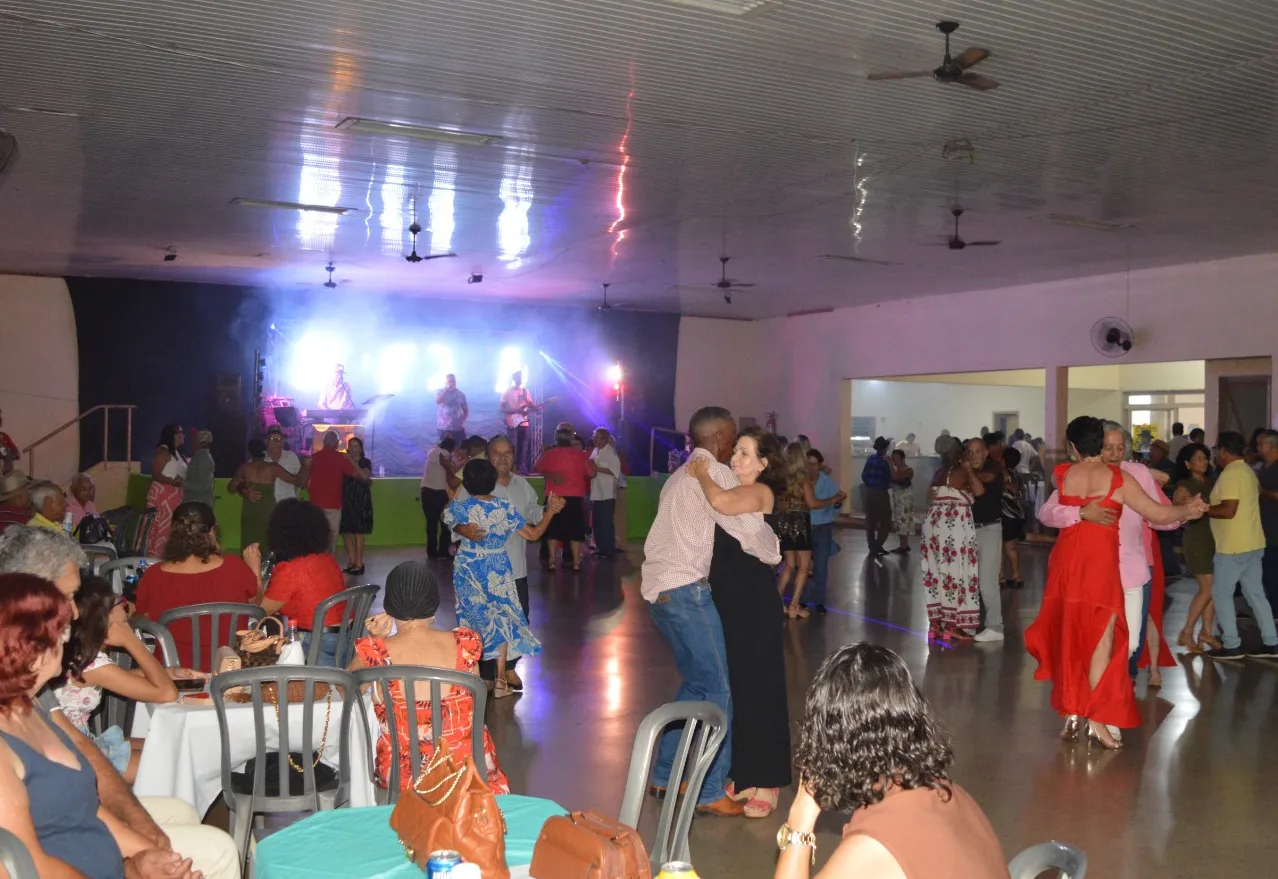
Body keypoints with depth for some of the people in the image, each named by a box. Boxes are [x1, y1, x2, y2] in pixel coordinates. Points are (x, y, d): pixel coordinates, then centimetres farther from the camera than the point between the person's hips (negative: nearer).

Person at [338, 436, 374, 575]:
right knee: (345, 531, 3)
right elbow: (340, 479, 7)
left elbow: (364, 476, -16)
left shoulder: (365, 462, 3)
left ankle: (359, 563, -4)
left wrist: (353, 462, -17)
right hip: (346, 500, 4)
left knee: (358, 532, -7)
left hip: (360, 500, -4)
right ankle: (352, 560, 13)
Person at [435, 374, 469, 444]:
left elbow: (466, 410, 9)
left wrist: (462, 422, -6)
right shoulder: (441, 392, 3)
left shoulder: (460, 394, 5)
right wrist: (446, 389, -17)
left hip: (458, 429, 1)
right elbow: (437, 401, -20)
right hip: (444, 428, -1)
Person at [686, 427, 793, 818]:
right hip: (726, 598, 8)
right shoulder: (735, 491, 12)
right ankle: (743, 775, 26)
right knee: (733, 686, 13)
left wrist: (701, 473, -16)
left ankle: (766, 783, 11)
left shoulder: (760, 492, -12)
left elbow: (719, 501, -32)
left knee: (757, 687, 0)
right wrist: (700, 474, 0)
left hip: (753, 602, -8)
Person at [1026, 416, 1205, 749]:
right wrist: (1188, 510, 10)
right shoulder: (1119, 478, -7)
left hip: (1065, 561, 3)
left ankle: (1071, 714, 17)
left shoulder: (1062, 475, 1)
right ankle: (1096, 720, -2)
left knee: (1067, 636, 13)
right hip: (1100, 563, -3)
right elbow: (1158, 514, -5)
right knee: (1101, 638, 2)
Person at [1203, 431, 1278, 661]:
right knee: (1255, 593, 13)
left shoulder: (1230, 474, -18)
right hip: (1253, 543, 9)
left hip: (1234, 546, -9)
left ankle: (1231, 645, 2)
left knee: (1221, 593, 0)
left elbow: (1228, 511, -24)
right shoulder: (1247, 471, 14)